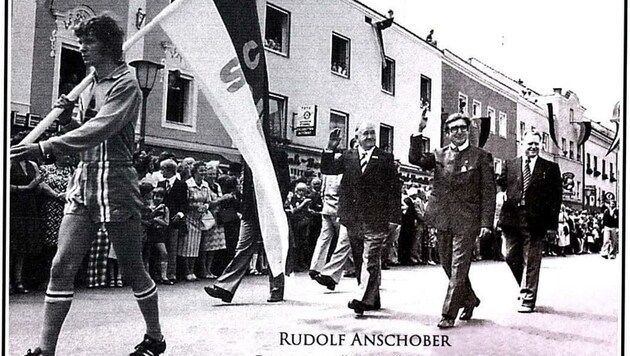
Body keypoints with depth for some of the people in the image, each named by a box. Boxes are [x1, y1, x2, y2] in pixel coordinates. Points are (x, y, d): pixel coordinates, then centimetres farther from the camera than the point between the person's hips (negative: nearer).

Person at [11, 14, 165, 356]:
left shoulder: (126, 84, -6)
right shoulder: (87, 87, 18)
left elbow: (100, 130, -22)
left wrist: (44, 147, -30)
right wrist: (65, 116, 5)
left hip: (116, 182, -7)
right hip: (83, 181, 7)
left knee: (132, 271, 4)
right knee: (61, 266, -3)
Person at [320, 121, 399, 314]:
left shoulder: (385, 158, 2)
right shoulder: (348, 156, 11)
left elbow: (394, 188, 0)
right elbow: (326, 169, 6)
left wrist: (393, 217, -6)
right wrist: (331, 148, -8)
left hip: (375, 219, -4)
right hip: (353, 220, 4)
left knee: (370, 259, -11)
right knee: (359, 260, 11)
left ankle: (363, 299, -14)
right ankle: (373, 300, 23)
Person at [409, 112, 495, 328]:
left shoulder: (480, 157, 0)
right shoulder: (439, 155, 9)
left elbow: (488, 192, -3)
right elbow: (415, 159, -6)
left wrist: (486, 222, -10)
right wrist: (419, 132, -15)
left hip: (466, 221, -4)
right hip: (443, 219, 4)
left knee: (458, 267, -5)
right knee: (448, 265, 14)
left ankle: (449, 314, 2)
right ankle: (469, 300, 35)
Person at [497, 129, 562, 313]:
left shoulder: (550, 168, 4)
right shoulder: (510, 165, 10)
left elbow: (556, 198, 2)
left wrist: (552, 225, -3)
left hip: (535, 222, -2)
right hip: (512, 220, 3)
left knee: (531, 262, 2)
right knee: (511, 257, 10)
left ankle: (528, 300, 11)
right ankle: (525, 287, 33)